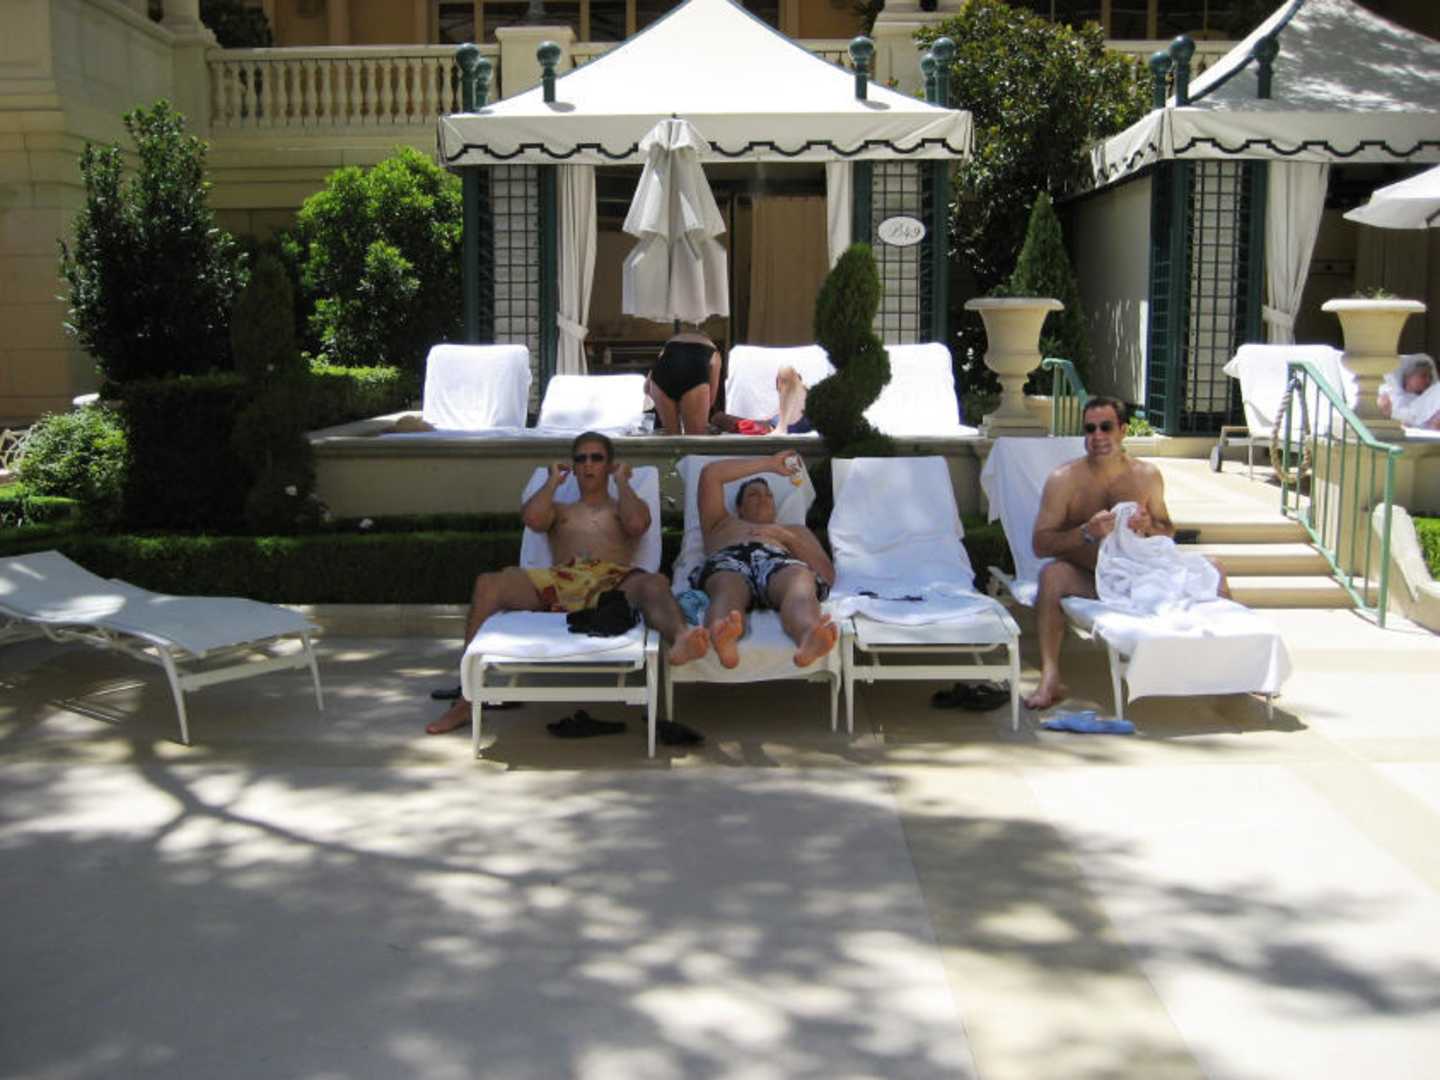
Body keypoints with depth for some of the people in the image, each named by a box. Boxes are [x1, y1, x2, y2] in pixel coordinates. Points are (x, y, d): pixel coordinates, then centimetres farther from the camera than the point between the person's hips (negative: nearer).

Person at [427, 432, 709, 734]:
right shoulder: (559, 510, 37)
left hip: (614, 581, -2)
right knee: (487, 584, -24)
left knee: (655, 583, -37)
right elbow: (531, 518, 12)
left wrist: (621, 481, 19)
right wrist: (554, 481, 25)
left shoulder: (626, 506, 32)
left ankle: (680, 640, -74)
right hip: (558, 581, 2)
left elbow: (636, 523, 5)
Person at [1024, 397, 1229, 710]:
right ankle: (1050, 678, -38)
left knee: (1211, 567, -8)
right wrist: (1087, 532, -27)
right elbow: (1040, 544, -12)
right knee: (1052, 574, -36)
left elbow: (1169, 533, 14)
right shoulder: (1063, 479, -6)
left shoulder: (1147, 476, 5)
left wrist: (1149, 528, -10)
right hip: (1085, 579, -3)